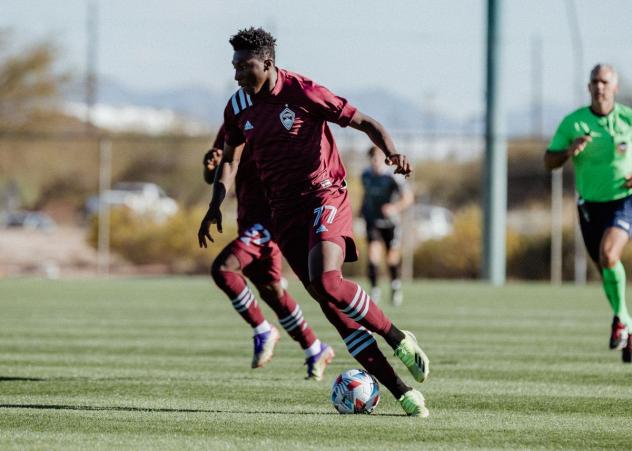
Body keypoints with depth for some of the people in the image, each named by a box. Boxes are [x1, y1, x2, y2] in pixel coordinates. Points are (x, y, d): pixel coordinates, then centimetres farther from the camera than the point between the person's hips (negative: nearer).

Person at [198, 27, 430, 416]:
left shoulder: (303, 93, -11)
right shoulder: (238, 108, 6)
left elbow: (364, 122, -6)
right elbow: (230, 158, 20)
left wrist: (393, 152, -24)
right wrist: (216, 207, 7)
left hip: (324, 196, -5)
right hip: (284, 211, 5)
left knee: (326, 281, -30)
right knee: (332, 307, -5)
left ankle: (399, 338, -8)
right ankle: (402, 392, -4)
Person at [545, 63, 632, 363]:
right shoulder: (573, 123, -4)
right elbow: (549, 162, 0)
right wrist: (569, 151, -21)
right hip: (590, 205, 3)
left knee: (608, 255, -27)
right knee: (605, 271, 8)